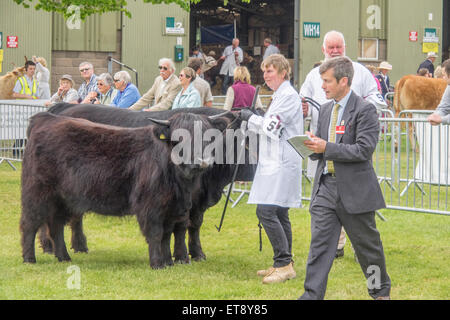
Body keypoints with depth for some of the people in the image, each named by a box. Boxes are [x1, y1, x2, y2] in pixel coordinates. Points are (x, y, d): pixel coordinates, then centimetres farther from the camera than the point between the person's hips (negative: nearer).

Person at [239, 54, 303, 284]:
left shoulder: (289, 96, -11)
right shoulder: (279, 96, 20)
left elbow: (272, 126, -17)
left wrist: (251, 118, -3)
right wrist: (253, 120, 10)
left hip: (282, 164, -11)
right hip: (274, 162, 11)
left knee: (266, 211, -16)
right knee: (278, 213, 11)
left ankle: (284, 264, -14)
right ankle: (284, 264, 16)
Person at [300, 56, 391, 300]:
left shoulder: (365, 110, -11)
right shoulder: (326, 109, 12)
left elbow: (364, 150, -19)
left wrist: (326, 147, -22)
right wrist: (314, 146, -4)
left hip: (355, 189, -5)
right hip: (326, 186, 5)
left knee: (367, 244, 9)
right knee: (319, 243, -2)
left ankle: (381, 291, 28)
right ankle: (312, 296, -3)